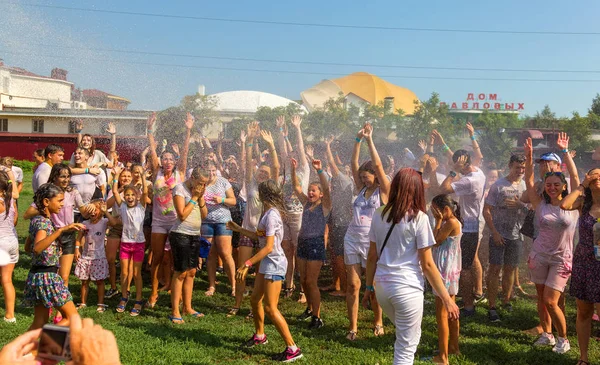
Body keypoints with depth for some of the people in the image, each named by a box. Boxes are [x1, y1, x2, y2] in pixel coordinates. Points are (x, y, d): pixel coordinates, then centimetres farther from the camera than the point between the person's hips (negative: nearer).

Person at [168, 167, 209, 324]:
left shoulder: (199, 191, 10)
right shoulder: (180, 189, -11)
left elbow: (204, 215, 7)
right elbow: (182, 215, -18)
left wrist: (201, 198, -5)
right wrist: (194, 197, -14)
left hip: (195, 235, 7)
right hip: (181, 234, -7)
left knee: (191, 272, 11)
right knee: (181, 272, -6)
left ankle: (187, 307, 22)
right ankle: (175, 311, 2)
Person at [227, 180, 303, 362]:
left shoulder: (271, 215, -21)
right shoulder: (268, 212, 10)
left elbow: (268, 247, -26)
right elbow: (259, 236, 20)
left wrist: (246, 266, -25)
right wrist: (237, 228, 26)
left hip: (274, 263, -10)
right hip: (267, 262, 10)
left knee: (270, 308, -9)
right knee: (255, 299, 19)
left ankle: (292, 349, -3)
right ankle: (259, 336, 38)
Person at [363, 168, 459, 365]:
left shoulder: (379, 214, 6)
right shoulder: (418, 217, -9)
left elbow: (372, 256, 10)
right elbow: (427, 264, -9)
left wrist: (369, 287, 21)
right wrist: (447, 299, -3)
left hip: (381, 286, 6)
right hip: (407, 287, -5)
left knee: (405, 336, 29)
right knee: (406, 348, 7)